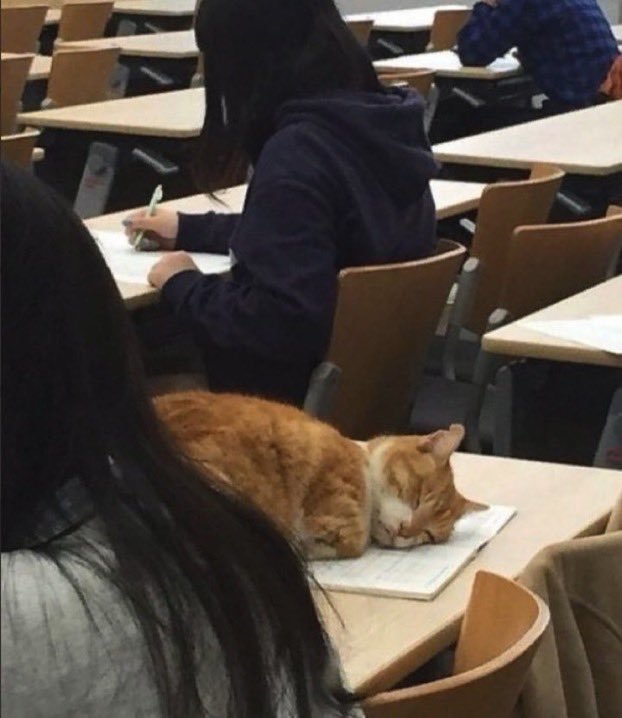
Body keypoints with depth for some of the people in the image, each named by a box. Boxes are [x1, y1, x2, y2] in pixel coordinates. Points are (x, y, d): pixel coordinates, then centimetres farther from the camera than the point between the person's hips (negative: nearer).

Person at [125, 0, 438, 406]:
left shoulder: (297, 152, -24)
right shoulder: (373, 124, 4)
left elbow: (279, 324, -29)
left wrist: (183, 286, -13)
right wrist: (189, 230, 28)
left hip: (308, 394, -9)